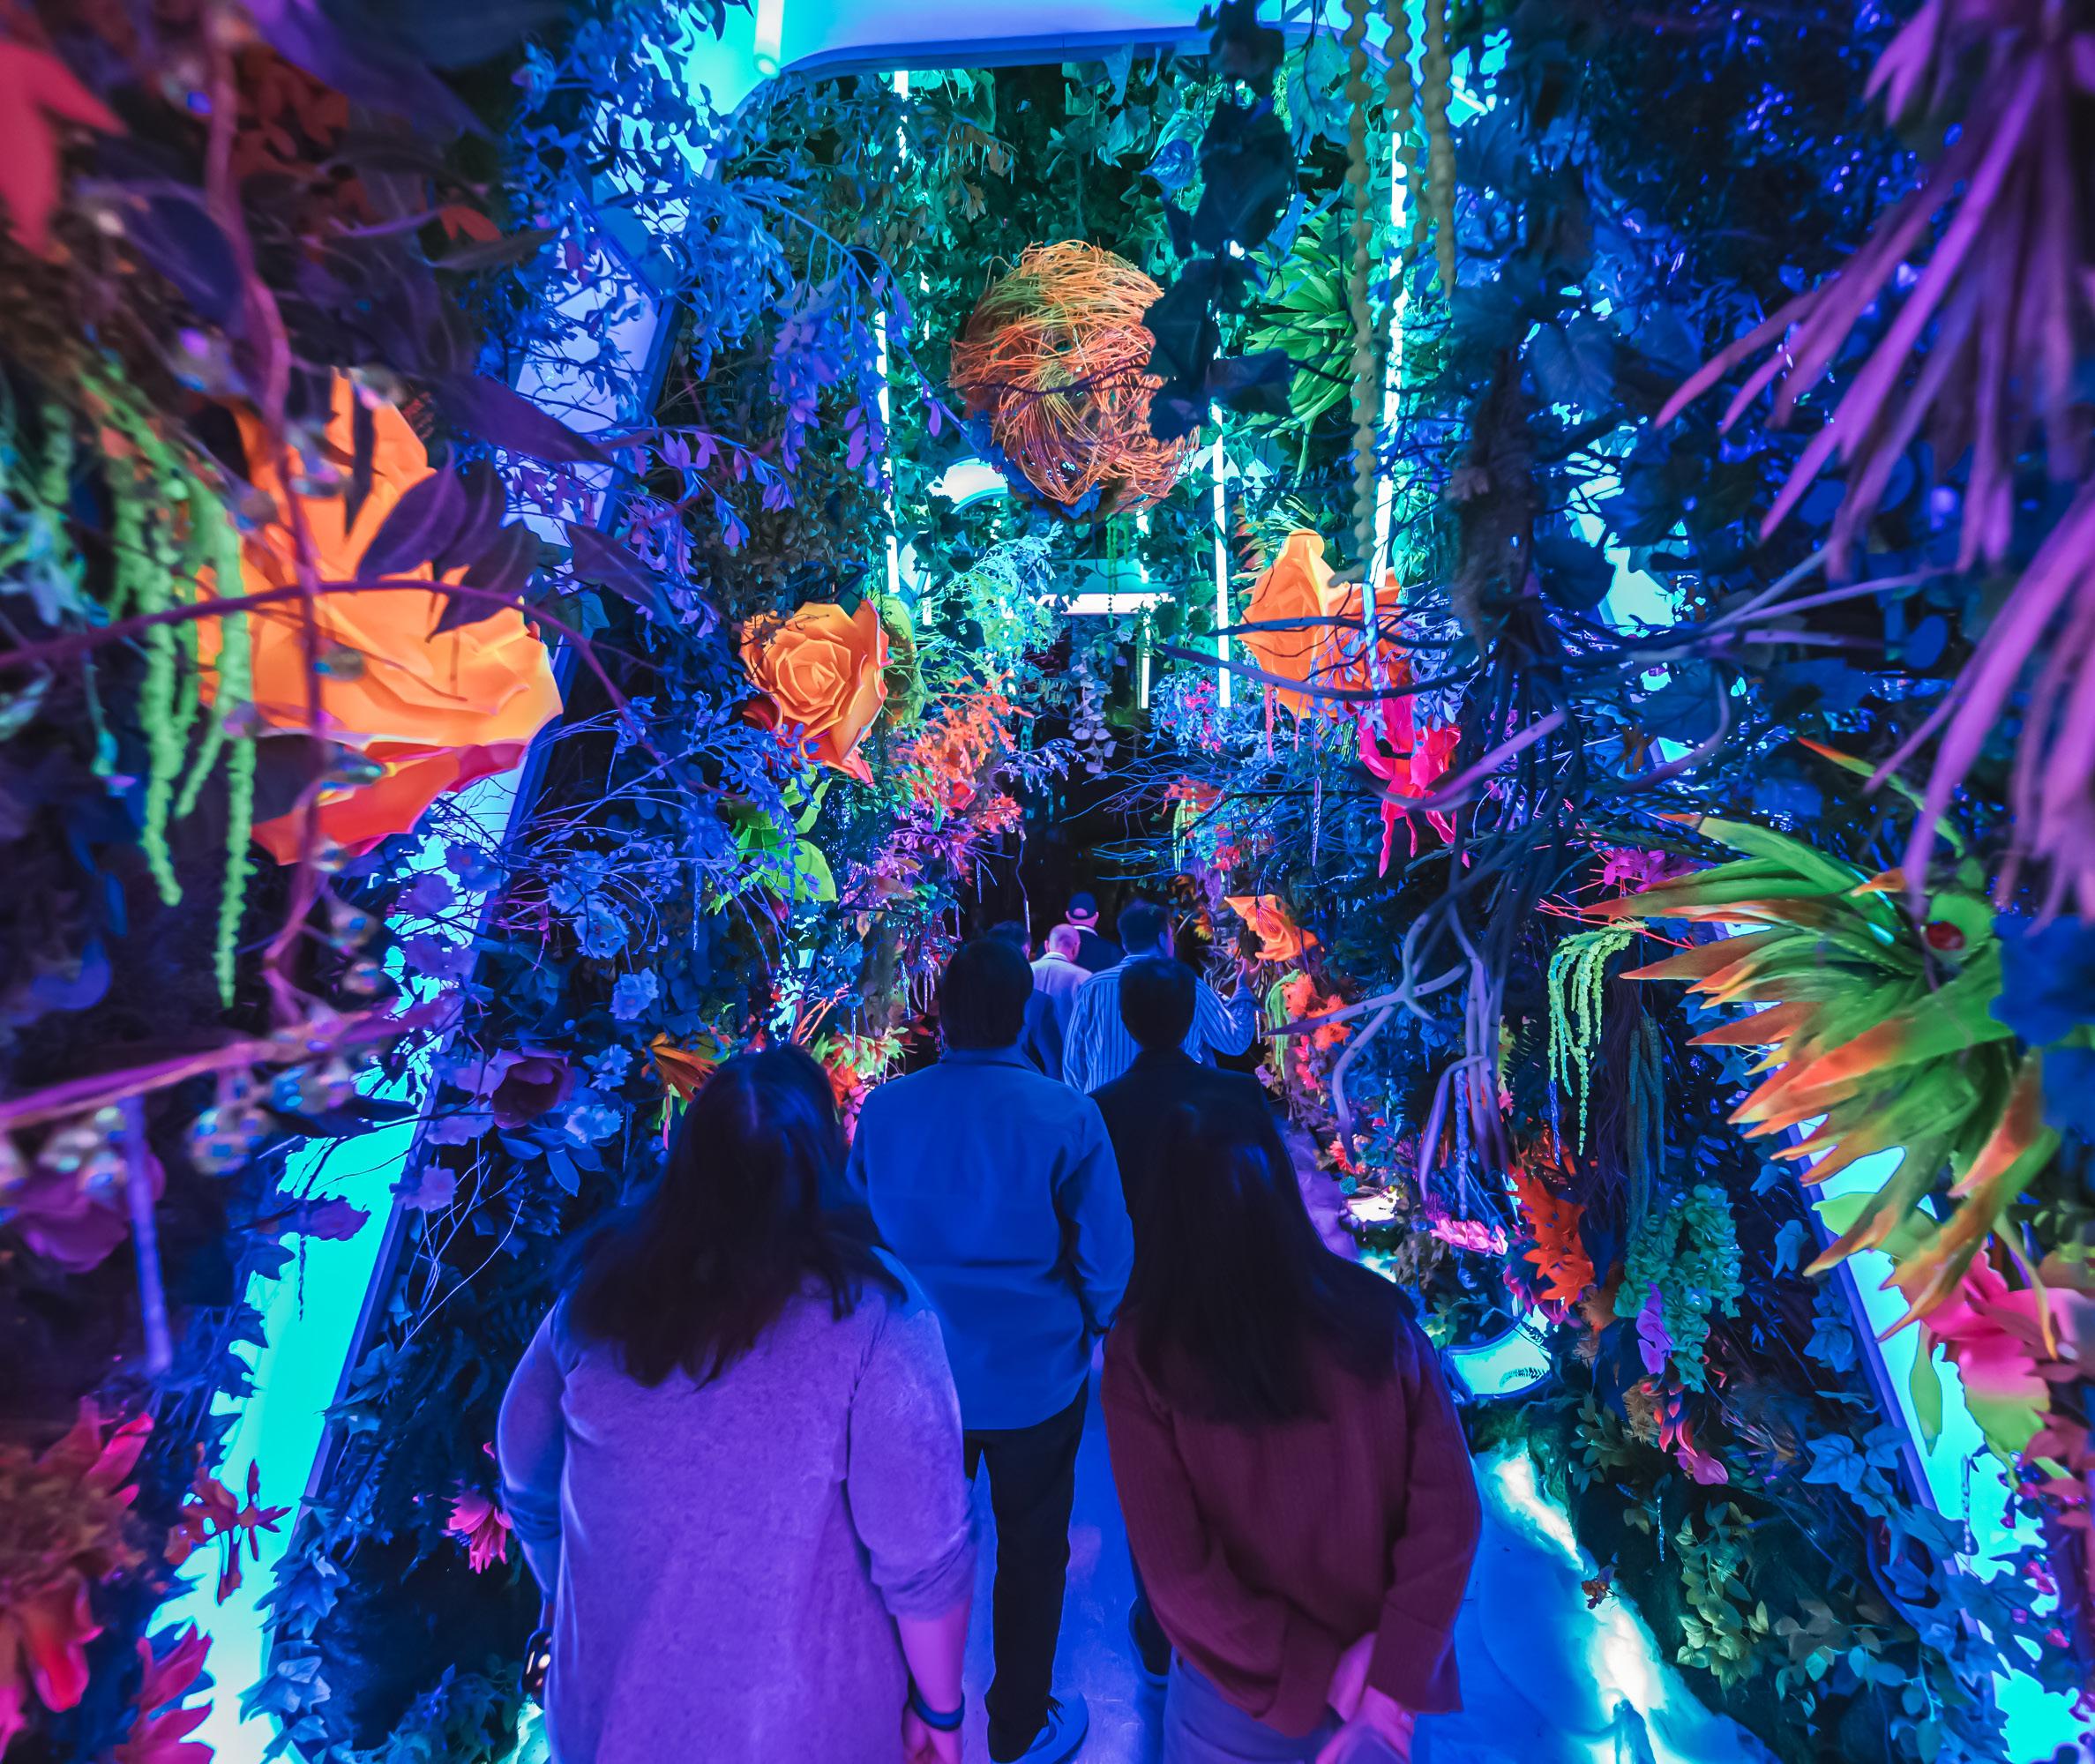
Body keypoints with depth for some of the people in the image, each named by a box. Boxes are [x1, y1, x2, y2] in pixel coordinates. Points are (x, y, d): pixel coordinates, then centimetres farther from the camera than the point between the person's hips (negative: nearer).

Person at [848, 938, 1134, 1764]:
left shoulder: (882, 1109, -14)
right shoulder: (1066, 1114, -24)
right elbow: (1107, 1257, -16)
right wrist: (1090, 1326, 5)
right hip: (1035, 1378, -3)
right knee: (1032, 1552, 23)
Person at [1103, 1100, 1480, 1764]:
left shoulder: (1144, 1353, -21)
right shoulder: (1377, 1316, -15)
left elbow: (1177, 1573, -20)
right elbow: (1448, 1512, -14)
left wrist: (1323, 1673, -9)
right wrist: (1390, 1689, -10)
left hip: (1244, 1696, -1)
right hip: (1384, 1679, 2)